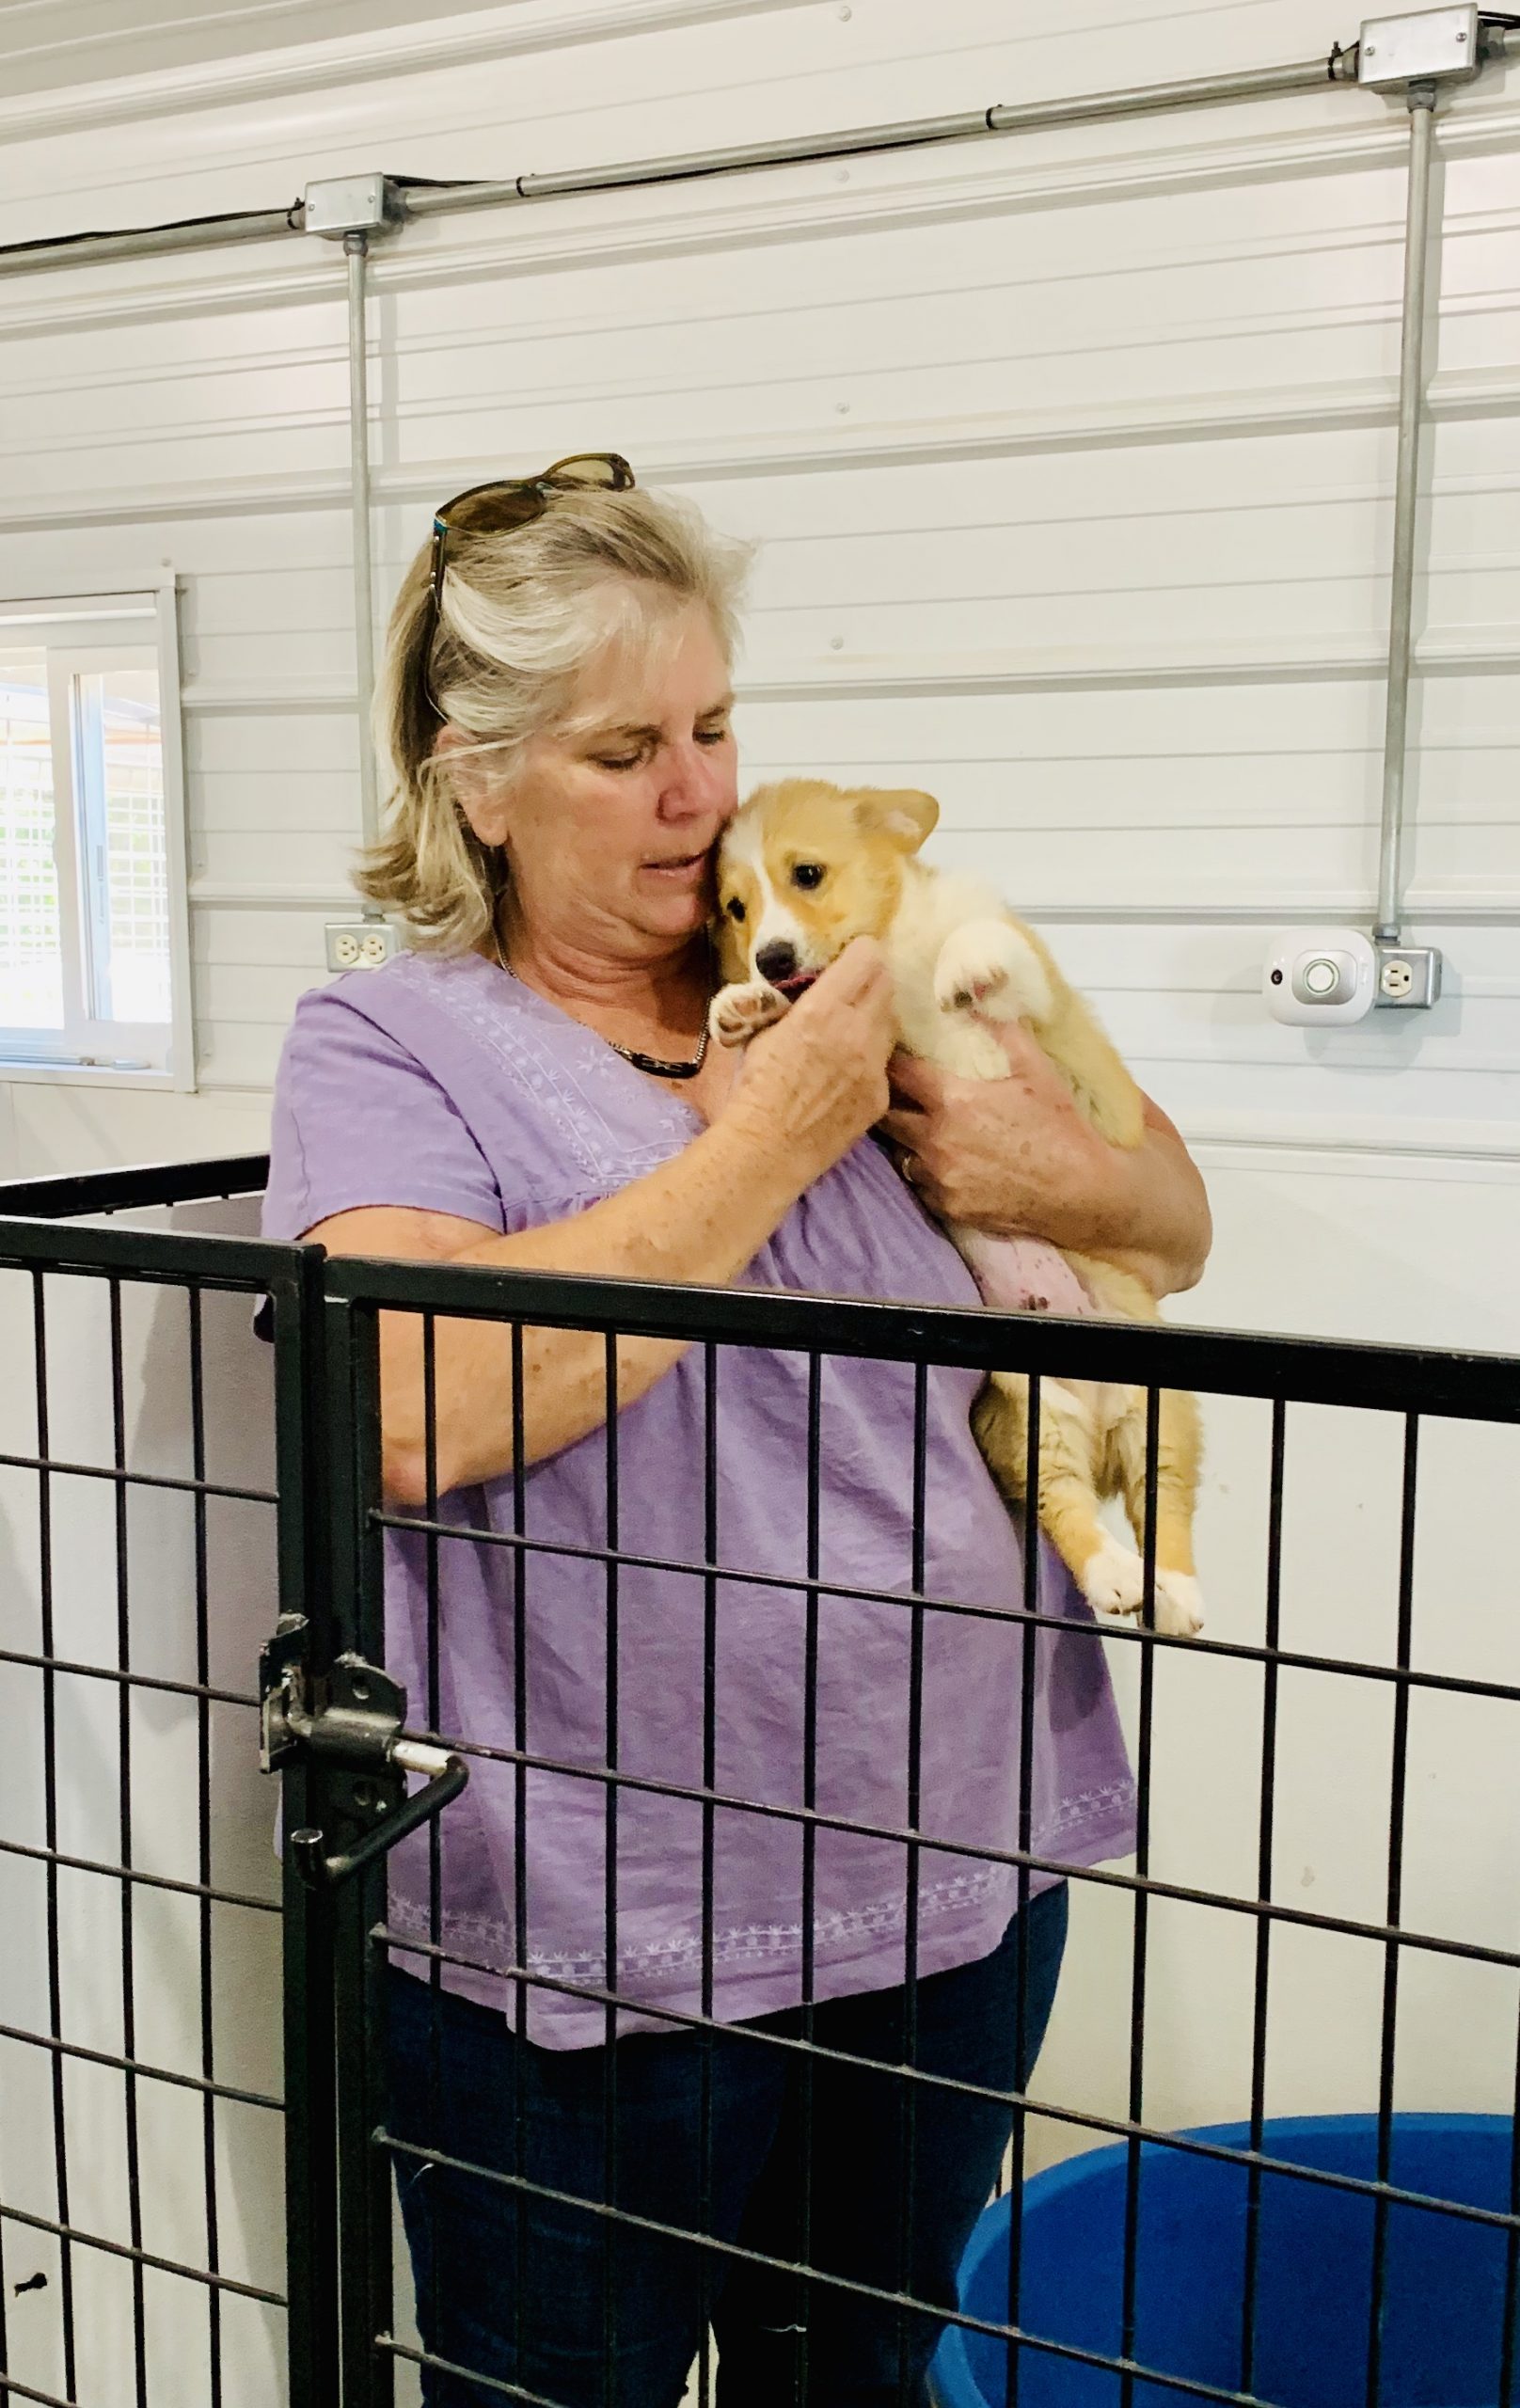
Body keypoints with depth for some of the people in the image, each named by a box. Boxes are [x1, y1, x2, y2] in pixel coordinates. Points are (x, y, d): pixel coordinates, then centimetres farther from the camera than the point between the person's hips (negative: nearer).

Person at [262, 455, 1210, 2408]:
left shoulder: (848, 986, 6)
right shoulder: (386, 1041, -7)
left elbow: (1179, 1230, 15)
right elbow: (420, 1416, -25)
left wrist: (1075, 1180, -10)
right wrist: (775, 1134, -20)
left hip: (956, 1872, 4)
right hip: (588, 1938, -4)